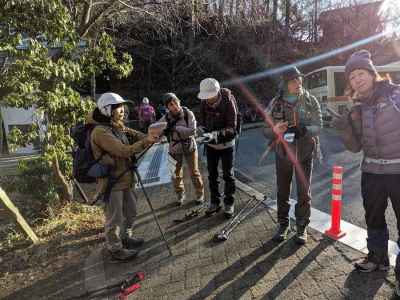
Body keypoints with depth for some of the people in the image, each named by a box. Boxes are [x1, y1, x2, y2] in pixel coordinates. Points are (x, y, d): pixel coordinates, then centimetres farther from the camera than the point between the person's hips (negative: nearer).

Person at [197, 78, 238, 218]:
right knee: (212, 175, 12)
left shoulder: (228, 102, -21)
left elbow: (232, 127, -22)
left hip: (226, 144, -4)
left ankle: (229, 203, 20)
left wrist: (217, 134, -37)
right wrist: (202, 130, -22)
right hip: (210, 145, 4)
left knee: (228, 175, 5)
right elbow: (202, 122, 0)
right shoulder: (204, 103, -9)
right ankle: (214, 202, 26)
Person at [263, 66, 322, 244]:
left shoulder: (310, 101, -4)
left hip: (304, 153, -1)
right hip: (282, 153, 1)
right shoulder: (275, 103, -3)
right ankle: (283, 224, 29)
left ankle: (302, 227, 24)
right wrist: (275, 130, -25)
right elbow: (265, 131, -2)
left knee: (304, 192, 6)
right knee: (282, 191, 11)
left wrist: (303, 130, -28)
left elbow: (318, 126, -7)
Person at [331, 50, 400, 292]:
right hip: (372, 172, 5)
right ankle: (378, 258, 42)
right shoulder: (358, 108, 4)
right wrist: (344, 129, -12)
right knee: (373, 218, 19)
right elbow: (356, 147, 4)